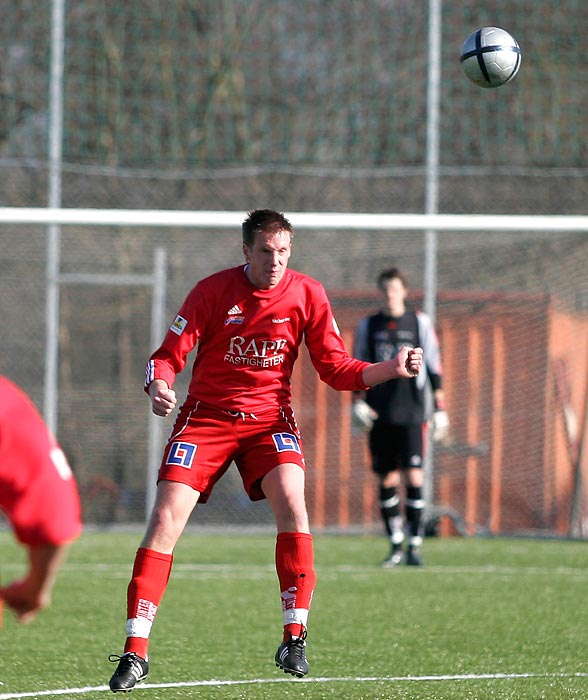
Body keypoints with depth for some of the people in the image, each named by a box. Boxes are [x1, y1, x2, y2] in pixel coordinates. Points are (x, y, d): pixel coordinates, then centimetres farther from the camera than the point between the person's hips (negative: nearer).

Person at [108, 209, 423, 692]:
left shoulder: (307, 294, -1)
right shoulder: (213, 290, -6)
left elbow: (336, 369, 2)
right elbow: (169, 354, -4)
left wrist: (393, 368, -12)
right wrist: (159, 387, -26)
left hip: (269, 417, 1)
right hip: (207, 415, -1)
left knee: (291, 499, -25)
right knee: (167, 515, -15)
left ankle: (295, 638, -17)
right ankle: (135, 651, -9)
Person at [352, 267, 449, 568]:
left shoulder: (419, 323, 5)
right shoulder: (368, 326, 10)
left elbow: (434, 368, 6)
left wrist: (440, 409, 2)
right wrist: (357, 403, 1)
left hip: (411, 415, -2)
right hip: (379, 416, 2)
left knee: (413, 477, -10)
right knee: (387, 481, 2)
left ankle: (414, 546, -8)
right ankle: (396, 546, 9)